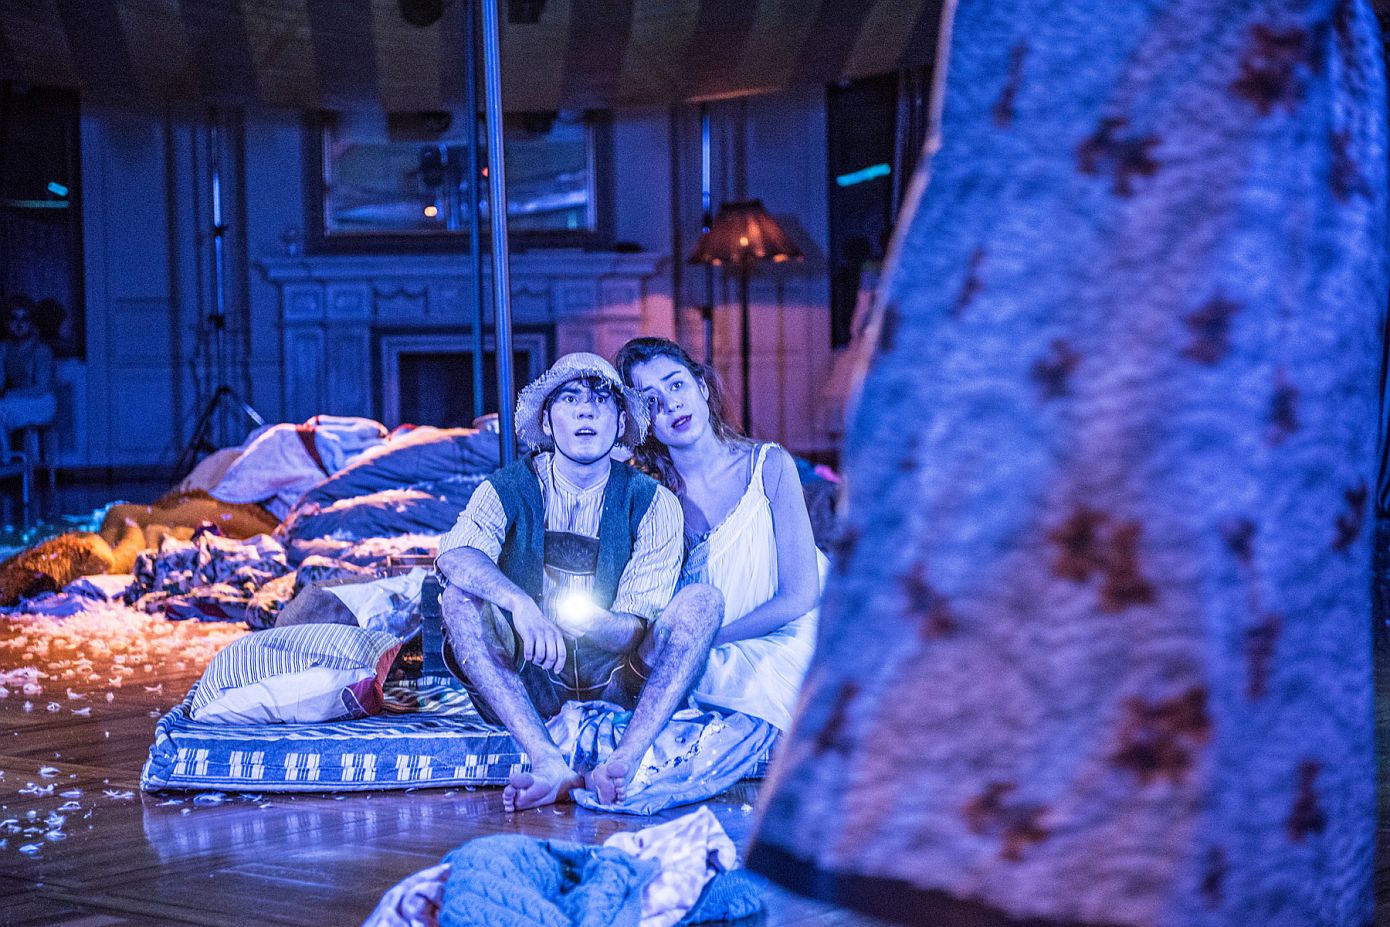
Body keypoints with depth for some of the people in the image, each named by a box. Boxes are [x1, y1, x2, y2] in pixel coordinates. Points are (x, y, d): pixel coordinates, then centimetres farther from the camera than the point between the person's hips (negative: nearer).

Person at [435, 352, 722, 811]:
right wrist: (521, 604, -42)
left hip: (616, 686, 0)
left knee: (702, 600, -20)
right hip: (530, 686, 0)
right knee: (460, 599, -24)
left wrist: (583, 618, -31)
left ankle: (624, 762, -41)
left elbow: (636, 634, -8)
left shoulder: (652, 503, -1)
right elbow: (454, 555, -23)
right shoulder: (507, 492, 0)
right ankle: (548, 764, -42)